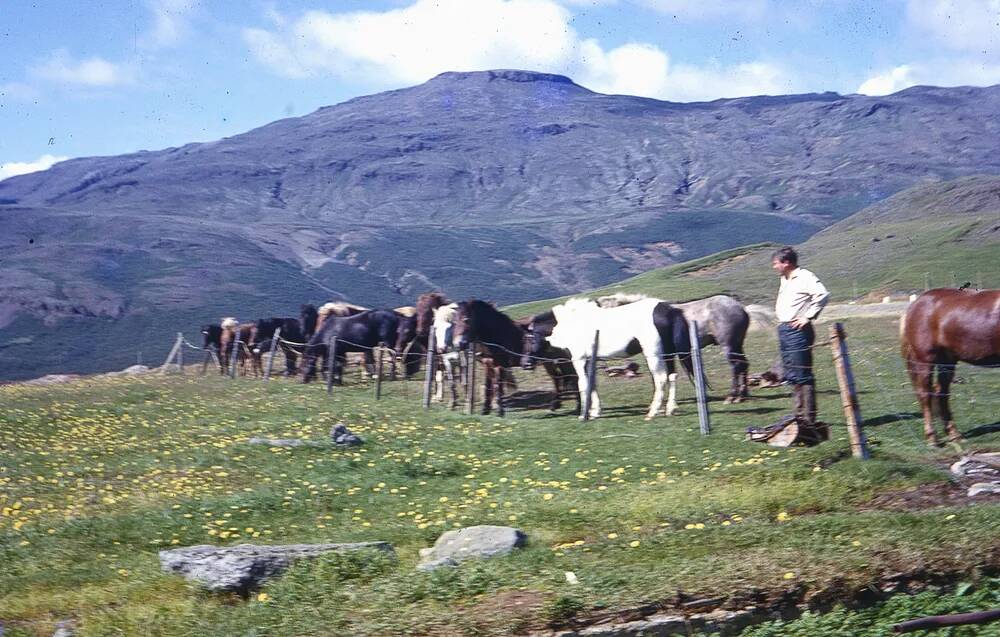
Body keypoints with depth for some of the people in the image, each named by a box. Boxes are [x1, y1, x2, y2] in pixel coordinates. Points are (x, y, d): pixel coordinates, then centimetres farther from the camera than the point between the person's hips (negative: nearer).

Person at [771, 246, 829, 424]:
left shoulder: (804, 277, -11)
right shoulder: (784, 279, 17)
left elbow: (822, 294, -24)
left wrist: (808, 317, -21)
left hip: (797, 330, -10)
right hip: (783, 330, 10)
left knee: (802, 375, -7)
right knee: (791, 376, 14)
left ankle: (809, 418, -3)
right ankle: (800, 414, 23)